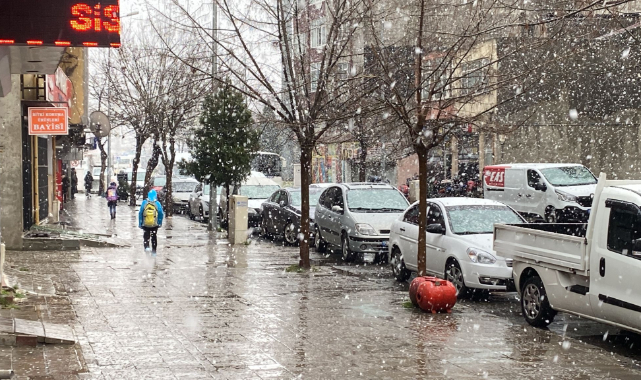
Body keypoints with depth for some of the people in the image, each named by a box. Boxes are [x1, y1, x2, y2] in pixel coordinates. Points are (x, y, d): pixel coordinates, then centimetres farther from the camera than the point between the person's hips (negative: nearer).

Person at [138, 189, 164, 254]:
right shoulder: (158, 203, -8)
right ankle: (154, 250, 20)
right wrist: (160, 223, 10)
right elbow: (161, 214, -3)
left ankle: (146, 246, -9)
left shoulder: (144, 203, -7)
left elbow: (140, 214, -3)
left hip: (145, 224, 0)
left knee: (146, 236, 14)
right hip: (155, 224, 0)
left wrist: (140, 223, 5)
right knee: (154, 237, 15)